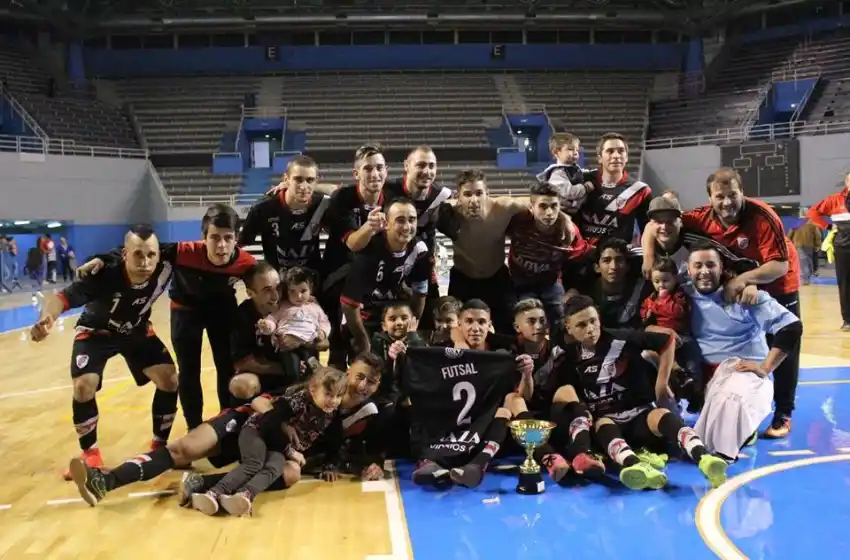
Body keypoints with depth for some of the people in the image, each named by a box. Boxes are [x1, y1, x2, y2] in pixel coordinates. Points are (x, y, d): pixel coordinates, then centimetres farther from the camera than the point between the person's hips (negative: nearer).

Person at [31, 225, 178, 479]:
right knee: (83, 387, -20)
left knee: (169, 379, -9)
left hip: (137, 331, 3)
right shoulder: (104, 275, -40)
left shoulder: (164, 269, -31)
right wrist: (46, 319, -66)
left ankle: (159, 446, 13)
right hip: (97, 332, -3)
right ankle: (90, 454, 4)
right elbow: (62, 297, -46)